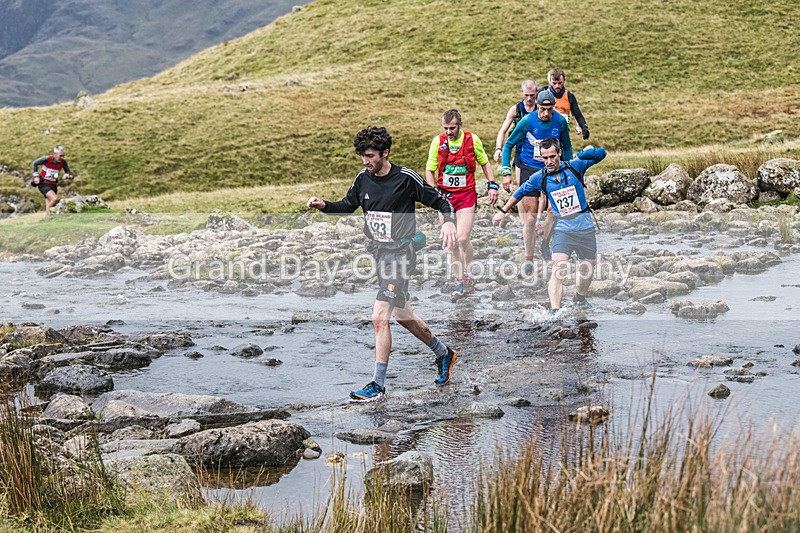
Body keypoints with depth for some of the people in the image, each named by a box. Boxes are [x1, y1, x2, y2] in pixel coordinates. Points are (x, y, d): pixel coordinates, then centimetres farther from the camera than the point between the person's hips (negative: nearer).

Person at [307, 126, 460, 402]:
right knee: (402, 315, 18)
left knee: (379, 317, -15)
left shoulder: (406, 179, -13)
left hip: (400, 254, -7)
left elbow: (442, 202, -4)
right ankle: (444, 353, 40)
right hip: (378, 255, 7)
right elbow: (348, 205, 19)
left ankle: (377, 384, -7)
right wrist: (323, 205, 1)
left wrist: (449, 222, -24)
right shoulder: (363, 178, 3)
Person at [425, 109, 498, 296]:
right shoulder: (437, 141, -1)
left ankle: (466, 274, 10)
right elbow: (429, 170, 7)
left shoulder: (472, 140, -3)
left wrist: (492, 185, 4)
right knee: (452, 243, 1)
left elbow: (485, 163, 12)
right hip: (445, 196, 2)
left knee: (462, 238, -14)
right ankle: (459, 281, 12)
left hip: (466, 195, -2)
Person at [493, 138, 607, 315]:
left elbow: (601, 154, 0)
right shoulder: (540, 178, -1)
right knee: (559, 269, -20)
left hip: (585, 227, 2)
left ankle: (579, 299, 42)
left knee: (588, 269, 15)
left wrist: (583, 153, -19)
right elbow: (520, 192, 15)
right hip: (562, 229, -1)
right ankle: (554, 312, -27)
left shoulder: (574, 166, -3)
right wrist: (503, 211, 20)